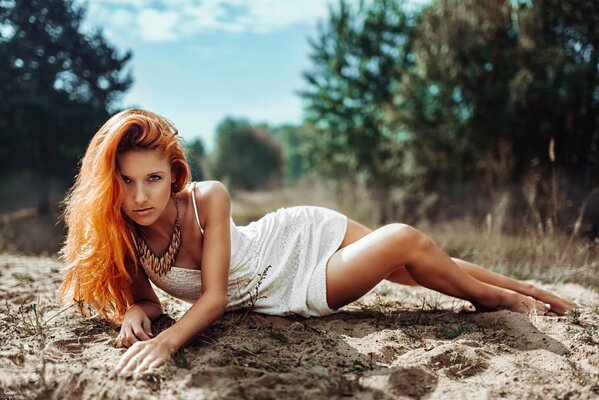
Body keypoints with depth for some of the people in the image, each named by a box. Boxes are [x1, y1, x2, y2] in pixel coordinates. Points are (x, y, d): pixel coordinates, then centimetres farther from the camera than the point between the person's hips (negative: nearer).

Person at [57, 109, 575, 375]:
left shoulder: (208, 199, -28)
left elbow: (214, 296, -27)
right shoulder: (123, 236, -20)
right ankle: (498, 297, 16)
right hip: (292, 292, 1)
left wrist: (169, 338, -44)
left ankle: (521, 293, 26)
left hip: (301, 235, 0)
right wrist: (134, 313, -30)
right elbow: (146, 298, -6)